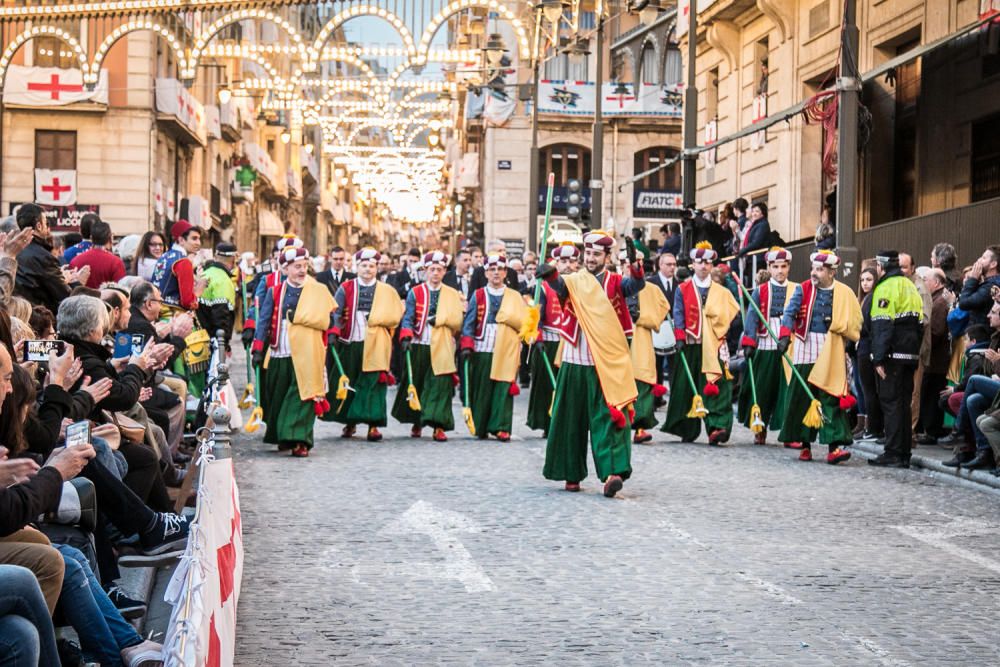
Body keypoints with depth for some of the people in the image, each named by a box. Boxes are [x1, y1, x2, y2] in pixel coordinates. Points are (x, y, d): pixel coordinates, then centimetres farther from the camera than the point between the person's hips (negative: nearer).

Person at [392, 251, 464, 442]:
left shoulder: (453, 295, 9)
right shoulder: (415, 293, 7)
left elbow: (458, 321, 0)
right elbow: (408, 318, -2)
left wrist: (439, 320, -13)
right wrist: (406, 337, -18)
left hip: (441, 349, 0)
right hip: (418, 347, 1)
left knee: (440, 386, -8)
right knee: (416, 385, 7)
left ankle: (439, 426, -7)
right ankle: (417, 422, 24)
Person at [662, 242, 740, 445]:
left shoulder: (721, 292, 11)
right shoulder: (683, 290, 8)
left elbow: (733, 314, 9)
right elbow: (678, 315, 1)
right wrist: (680, 338, -10)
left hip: (714, 346, 0)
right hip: (690, 345, 0)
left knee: (716, 386, -11)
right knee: (688, 388, 4)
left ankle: (716, 427, -17)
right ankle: (687, 430, 14)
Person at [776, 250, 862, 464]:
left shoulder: (844, 293, 5)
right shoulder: (803, 289, 5)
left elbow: (854, 324, 10)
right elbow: (789, 313, -8)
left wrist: (836, 323, -7)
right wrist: (785, 335, -23)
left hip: (831, 353, -1)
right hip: (806, 350, 1)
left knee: (831, 398, -8)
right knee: (803, 397, 4)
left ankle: (833, 447, -12)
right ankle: (805, 444, 16)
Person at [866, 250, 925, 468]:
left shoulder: (885, 287, -10)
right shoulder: (910, 286, 17)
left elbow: (882, 326, -17)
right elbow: (920, 323, 19)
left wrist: (879, 358, -18)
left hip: (892, 357, -8)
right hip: (910, 355, 8)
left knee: (891, 403, -5)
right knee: (903, 404, 12)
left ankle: (893, 454, -7)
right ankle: (904, 453, 15)